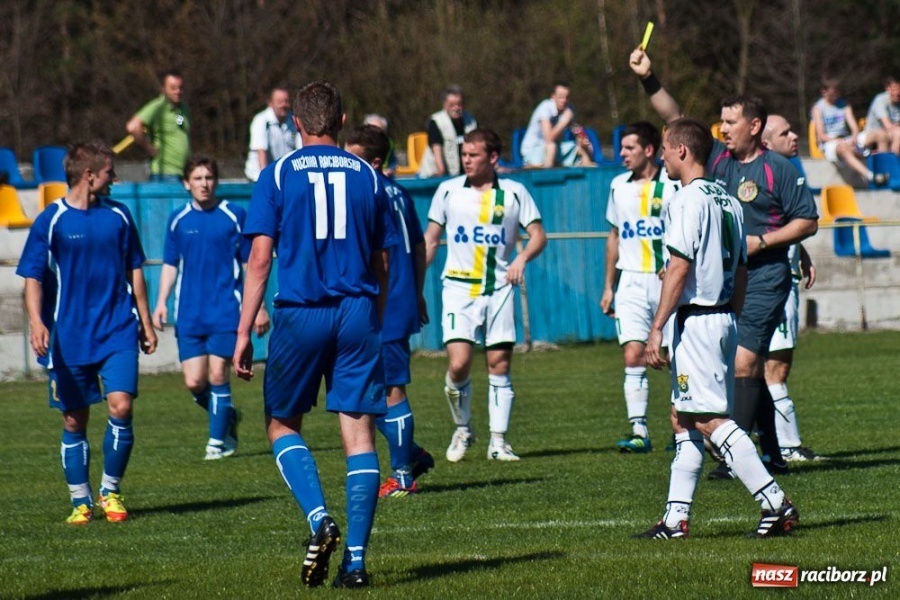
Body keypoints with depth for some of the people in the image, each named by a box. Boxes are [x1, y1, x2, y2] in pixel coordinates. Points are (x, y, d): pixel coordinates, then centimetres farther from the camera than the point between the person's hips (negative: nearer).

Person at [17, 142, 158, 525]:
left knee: (120, 407, -13)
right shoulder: (51, 221, -4)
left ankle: (110, 491, 4)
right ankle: (81, 501, 15)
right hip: (70, 338, -2)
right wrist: (36, 322, -19)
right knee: (74, 421, 3)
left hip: (118, 331, 2)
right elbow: (32, 278, -4)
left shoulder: (118, 216, 7)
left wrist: (145, 322, 17)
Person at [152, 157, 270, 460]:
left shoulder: (234, 216, -2)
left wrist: (259, 307, 1)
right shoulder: (178, 220, 6)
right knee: (194, 383, -2)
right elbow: (170, 265, 15)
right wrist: (161, 302, 5)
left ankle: (218, 440, 4)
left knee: (217, 375, -9)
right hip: (189, 315, 3)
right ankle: (227, 418, 26)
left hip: (226, 310, -3)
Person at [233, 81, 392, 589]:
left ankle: (320, 519, -8)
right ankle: (356, 558, -4)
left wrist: (244, 332, -2)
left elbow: (260, 259, -4)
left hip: (300, 316, -2)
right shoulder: (368, 177, 8)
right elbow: (382, 264, 12)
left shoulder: (278, 175, 1)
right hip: (358, 315, 2)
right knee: (359, 434, 2)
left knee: (283, 425, 14)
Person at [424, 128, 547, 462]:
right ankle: (462, 430, 11)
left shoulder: (514, 193, 3)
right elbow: (430, 239, 13)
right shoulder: (448, 191, 6)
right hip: (458, 287, 0)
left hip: (499, 288, 0)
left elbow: (538, 235, 4)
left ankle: (498, 441, 7)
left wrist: (522, 258, -17)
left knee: (499, 364, 0)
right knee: (458, 364, -12)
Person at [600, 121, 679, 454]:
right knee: (633, 356, -7)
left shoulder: (672, 185, -6)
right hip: (631, 282, 4)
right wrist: (608, 285, 19)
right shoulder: (619, 186, 11)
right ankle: (639, 432, -9)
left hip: (666, 279, -4)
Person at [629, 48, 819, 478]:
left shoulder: (778, 169, -5)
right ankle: (771, 454, 16)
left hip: (763, 279, -6)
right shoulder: (717, 159, 10)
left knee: (744, 363, -14)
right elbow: (676, 120, 9)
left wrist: (761, 241, -13)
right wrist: (649, 81, -2)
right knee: (750, 367, 9)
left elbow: (807, 221, -3)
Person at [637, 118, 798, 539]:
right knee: (683, 419, 13)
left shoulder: (687, 200, -13)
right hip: (724, 319, 9)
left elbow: (679, 268, -19)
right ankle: (676, 517, 13)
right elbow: (740, 270, 16)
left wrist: (657, 328, -18)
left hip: (696, 320, -9)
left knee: (711, 420, -9)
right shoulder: (727, 200, 13)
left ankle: (775, 503, -15)